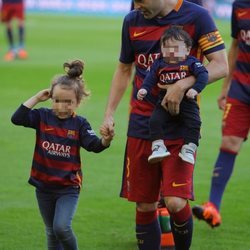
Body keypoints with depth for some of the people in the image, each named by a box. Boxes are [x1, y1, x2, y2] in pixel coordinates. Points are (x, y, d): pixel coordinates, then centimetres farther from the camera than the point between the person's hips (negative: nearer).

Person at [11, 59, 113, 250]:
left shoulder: (79, 124, -9)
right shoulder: (43, 117, -5)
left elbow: (94, 145, -19)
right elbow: (17, 118, -14)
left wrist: (106, 140, -41)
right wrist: (37, 98, -15)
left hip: (68, 186, -3)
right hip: (44, 185, 3)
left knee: (61, 227, -19)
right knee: (51, 232, 16)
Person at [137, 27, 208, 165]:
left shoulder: (191, 63, -4)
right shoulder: (158, 64, 5)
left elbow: (203, 75, -12)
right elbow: (150, 78, 5)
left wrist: (195, 89, -27)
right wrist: (143, 89, -14)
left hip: (186, 101, -2)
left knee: (194, 122, -19)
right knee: (155, 120, -17)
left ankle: (189, 149, -9)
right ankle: (158, 147, -10)